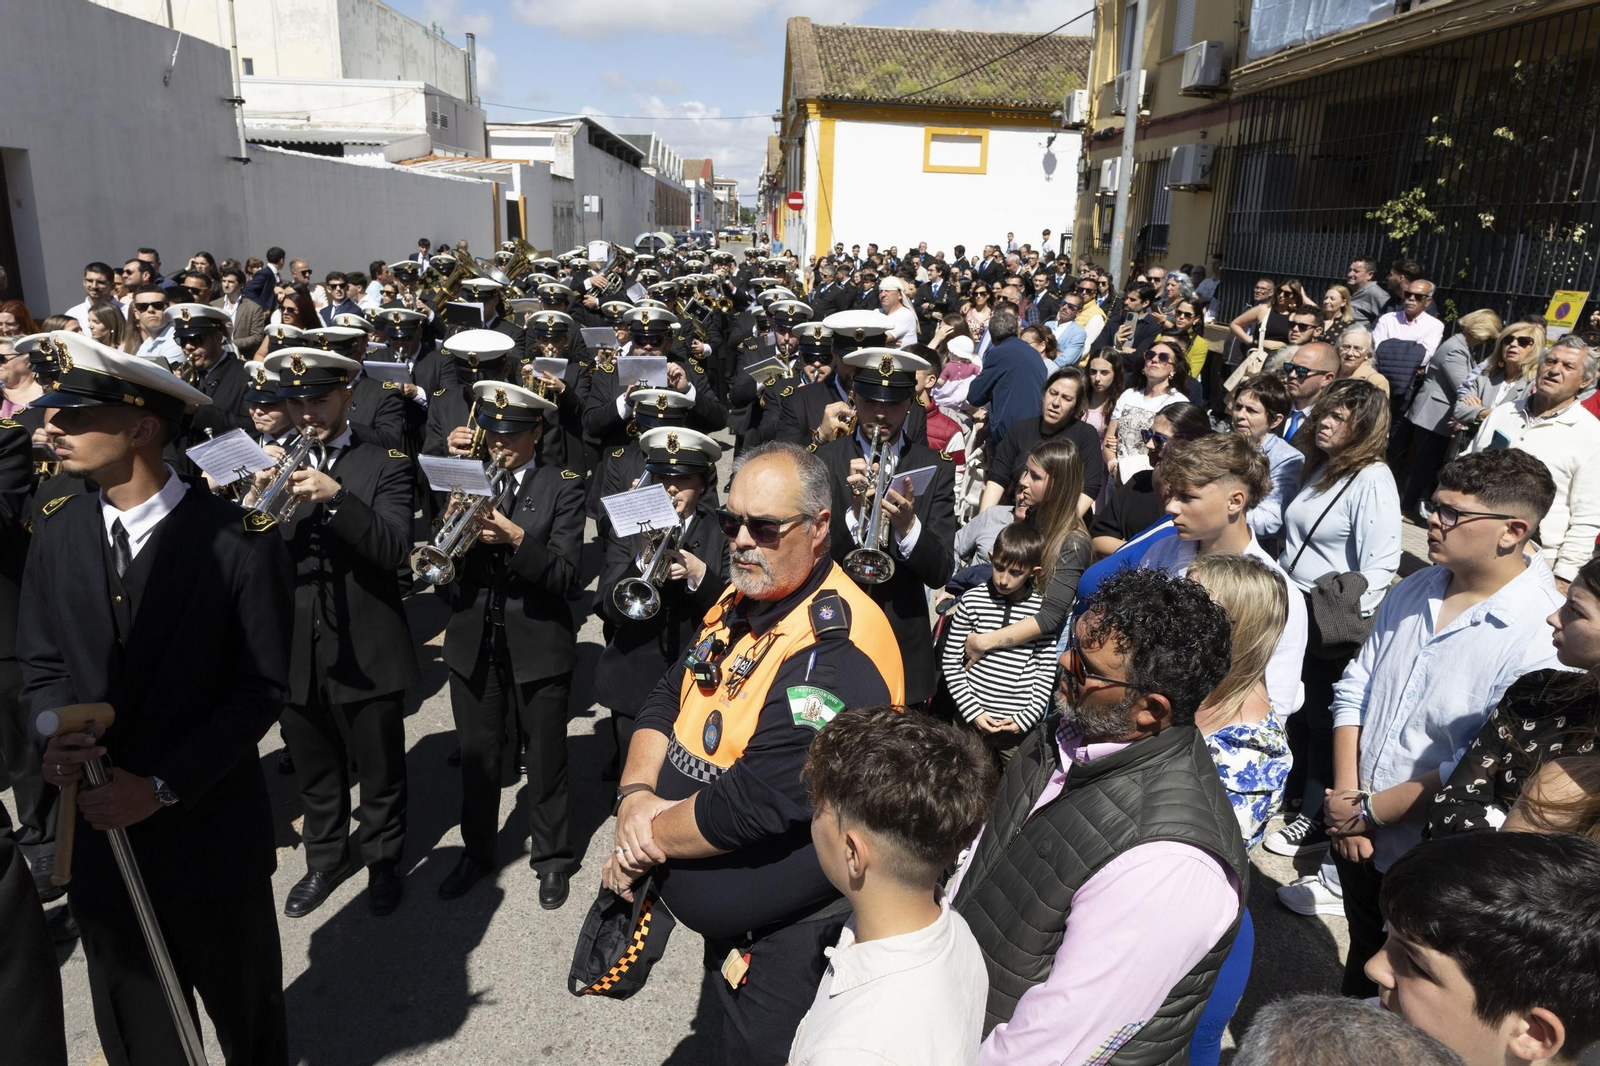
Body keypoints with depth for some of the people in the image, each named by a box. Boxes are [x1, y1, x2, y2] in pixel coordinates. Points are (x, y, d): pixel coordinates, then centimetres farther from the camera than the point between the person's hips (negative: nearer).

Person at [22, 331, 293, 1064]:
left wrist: (163, 785, -18)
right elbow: (39, 665, 6)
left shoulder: (238, 541, -17)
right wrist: (54, 733, -15)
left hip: (211, 831, -4)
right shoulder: (57, 535, -1)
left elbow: (262, 688, -13)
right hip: (100, 830, 4)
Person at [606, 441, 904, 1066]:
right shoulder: (742, 601, 0)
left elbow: (756, 805, -32)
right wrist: (636, 794, -14)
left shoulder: (836, 647, -30)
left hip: (787, 938, -8)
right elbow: (667, 701, 4)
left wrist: (651, 837, -17)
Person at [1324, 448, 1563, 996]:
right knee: (1363, 952, 28)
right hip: (1355, 832, 6)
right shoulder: (1414, 590, -2)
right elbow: (1355, 689, 1)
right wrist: (1345, 798, -8)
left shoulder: (1544, 636, -23)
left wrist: (1370, 810, -17)